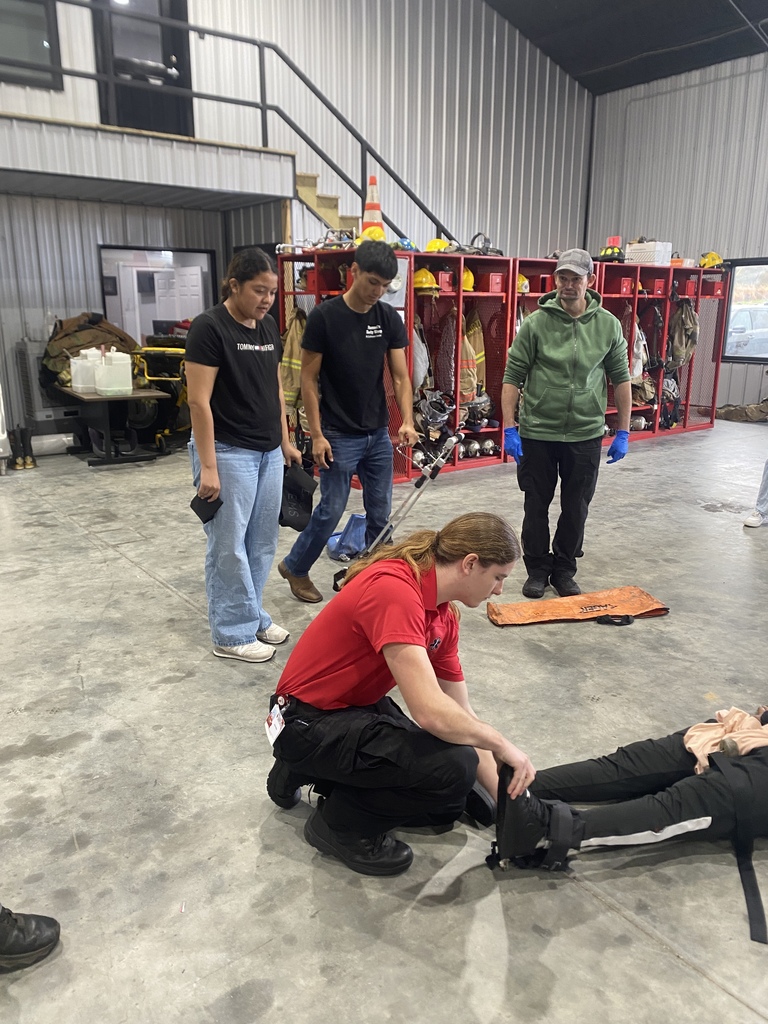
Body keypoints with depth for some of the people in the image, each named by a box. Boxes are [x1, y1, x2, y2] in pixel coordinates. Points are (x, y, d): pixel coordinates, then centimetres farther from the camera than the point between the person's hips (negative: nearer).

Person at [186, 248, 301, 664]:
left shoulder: (268, 326, 10)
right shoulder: (210, 327, -13)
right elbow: (198, 400, -16)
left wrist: (285, 442, 16)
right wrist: (207, 466, -19)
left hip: (268, 453, 8)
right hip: (228, 453, -7)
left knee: (262, 543, 14)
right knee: (229, 547, 1)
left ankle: (251, 615, 29)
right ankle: (232, 634, 13)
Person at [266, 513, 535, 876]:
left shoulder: (443, 615, 1)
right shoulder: (394, 590, -29)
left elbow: (461, 714, 7)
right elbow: (429, 710, -34)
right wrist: (501, 745, -18)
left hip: (359, 704, 10)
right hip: (307, 721, -9)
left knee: (447, 809, 11)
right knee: (452, 768, -25)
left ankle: (305, 770, 20)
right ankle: (340, 823, 1)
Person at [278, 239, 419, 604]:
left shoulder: (390, 318, 2)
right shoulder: (324, 316, -11)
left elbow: (400, 375, 0)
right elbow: (308, 378, -8)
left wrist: (407, 421, -16)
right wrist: (317, 434, -12)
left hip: (379, 434, 5)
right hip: (339, 436, -5)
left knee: (380, 512, 9)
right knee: (331, 511, 1)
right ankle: (294, 566, 24)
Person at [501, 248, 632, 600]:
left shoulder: (608, 324, 1)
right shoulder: (536, 323, -6)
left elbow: (621, 379, 6)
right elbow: (512, 377, -5)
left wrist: (623, 432, 3)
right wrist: (509, 429, -10)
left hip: (586, 435, 2)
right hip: (538, 433, -1)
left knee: (576, 508, 10)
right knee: (536, 506, 9)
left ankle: (564, 569, 28)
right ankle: (537, 569, 26)